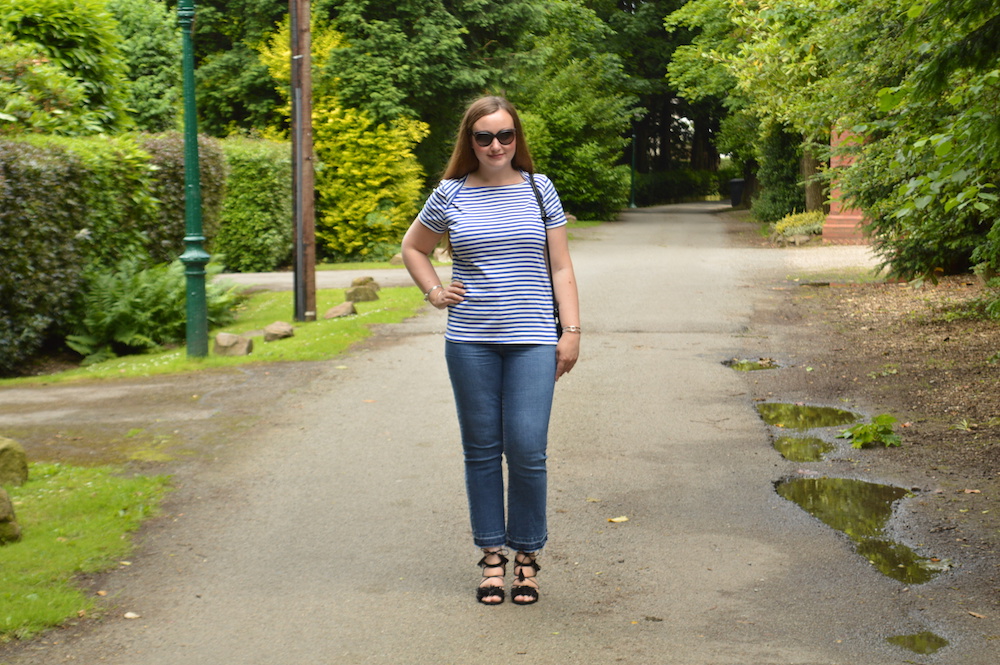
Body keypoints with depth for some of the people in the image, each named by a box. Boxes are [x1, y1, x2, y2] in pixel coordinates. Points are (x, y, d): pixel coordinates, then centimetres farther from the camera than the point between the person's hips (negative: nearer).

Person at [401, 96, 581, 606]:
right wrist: (434, 292, 6)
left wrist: (572, 331, 2)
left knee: (527, 450, -6)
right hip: (470, 340, 1)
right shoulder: (450, 195, 5)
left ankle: (527, 556, 9)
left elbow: (560, 267, 8)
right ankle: (492, 554, 17)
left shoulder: (539, 190, 6)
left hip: (532, 339, -1)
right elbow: (413, 247, 21)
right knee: (481, 450, 6)